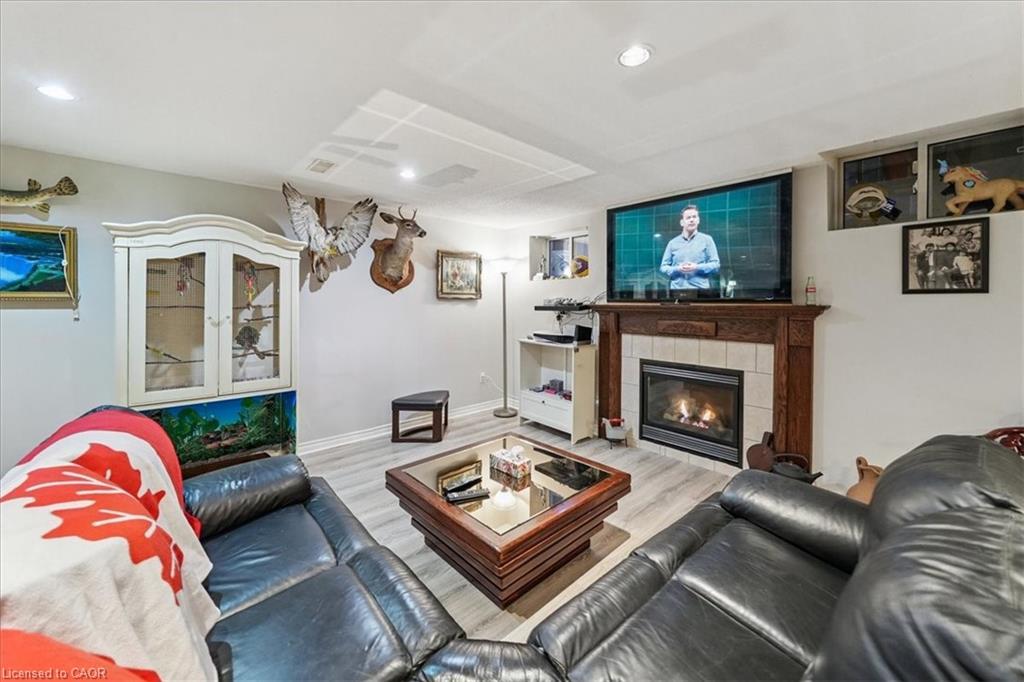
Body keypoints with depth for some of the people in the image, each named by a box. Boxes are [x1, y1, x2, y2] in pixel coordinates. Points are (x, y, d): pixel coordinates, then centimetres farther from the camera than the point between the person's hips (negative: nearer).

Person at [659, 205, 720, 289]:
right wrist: (677, 269, -9)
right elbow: (664, 267, 10)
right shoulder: (673, 243, 13)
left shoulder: (707, 239, 10)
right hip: (677, 289, 1)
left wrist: (697, 268, -12)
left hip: (700, 289, -1)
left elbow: (716, 264, 5)